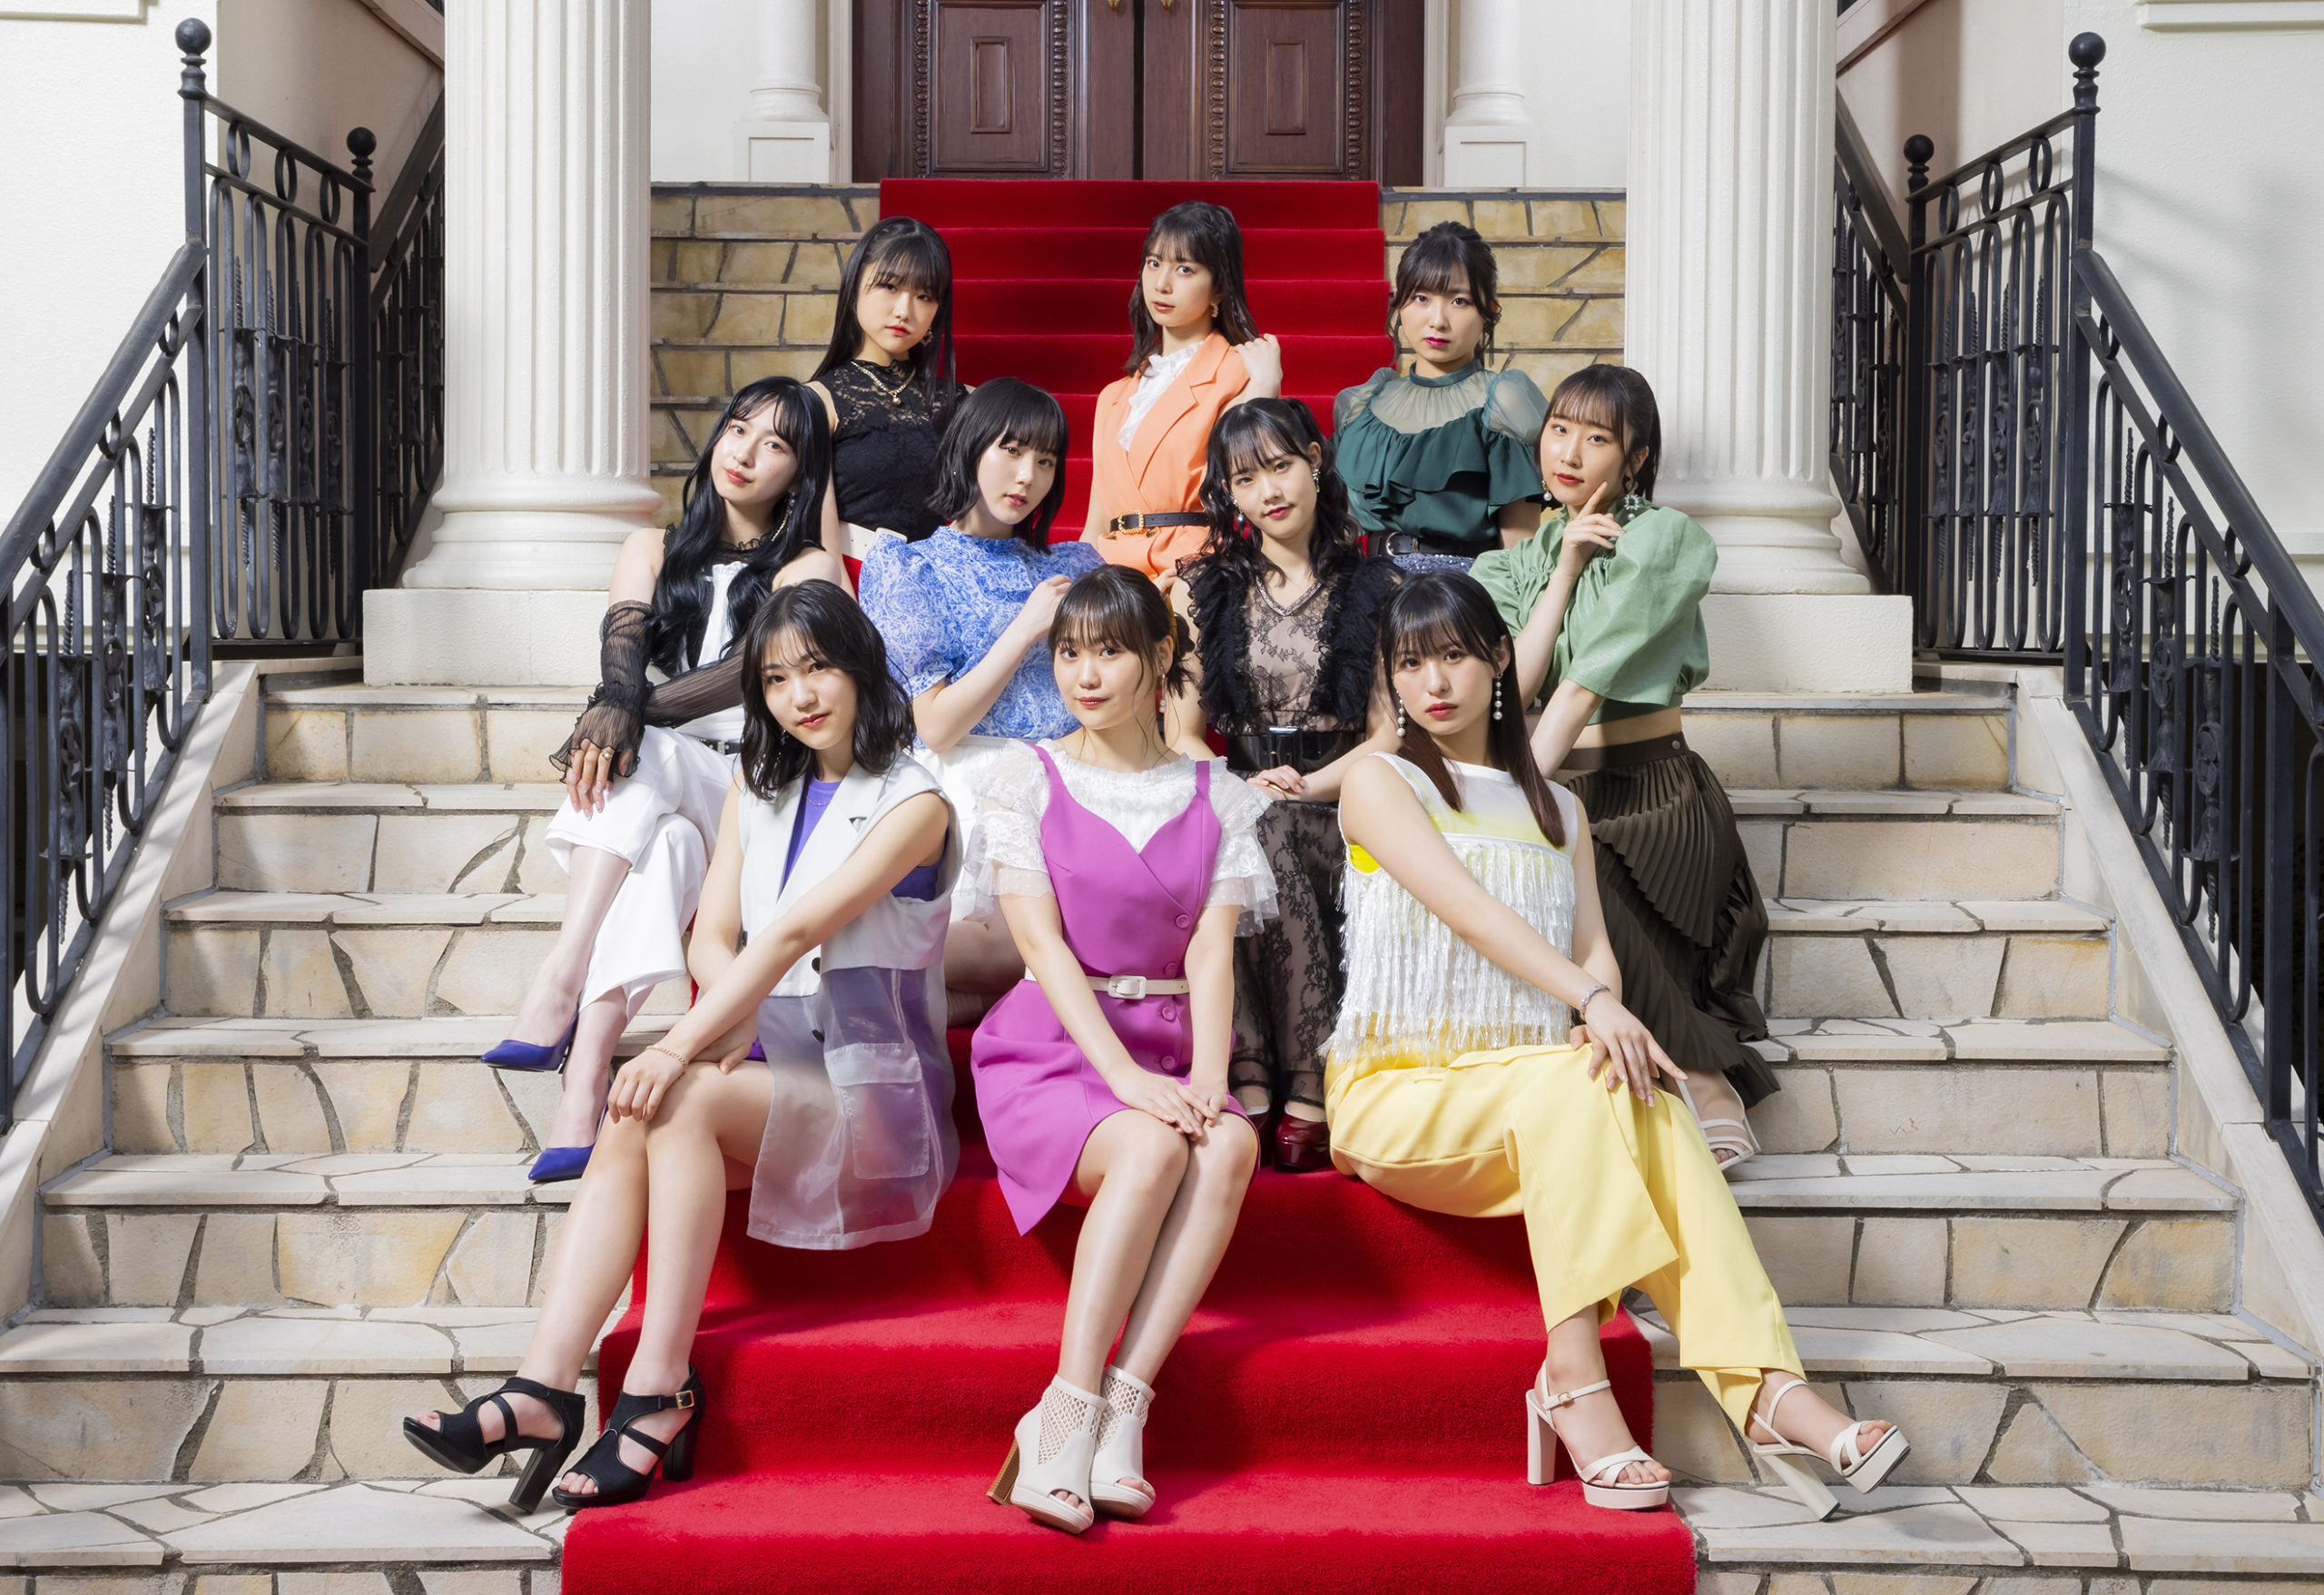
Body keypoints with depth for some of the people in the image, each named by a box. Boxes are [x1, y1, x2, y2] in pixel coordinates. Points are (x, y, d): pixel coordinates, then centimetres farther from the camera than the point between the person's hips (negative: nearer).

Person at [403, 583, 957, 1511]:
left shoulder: (912, 803, -5)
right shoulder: (758, 790, 18)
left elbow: (797, 930, -18)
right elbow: (711, 936, 9)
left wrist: (682, 1048, -26)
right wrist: (734, 1027, -13)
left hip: (875, 1094, -5)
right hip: (771, 1079, 5)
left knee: (680, 1099, -31)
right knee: (634, 1119, -26)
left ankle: (659, 1389, -32)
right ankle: (545, 1388, -37)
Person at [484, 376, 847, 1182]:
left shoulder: (810, 568, 10)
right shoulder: (654, 550, 21)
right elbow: (623, 636, -1)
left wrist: (626, 716, -23)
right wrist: (614, 703, -26)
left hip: (751, 790, -2)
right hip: (656, 805, 3)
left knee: (639, 759, -34)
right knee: (662, 845, -33)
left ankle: (560, 981, -49)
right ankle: (586, 1077, -51)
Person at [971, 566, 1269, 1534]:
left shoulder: (1215, 796, 13)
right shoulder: (1027, 779, 4)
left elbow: (1211, 946, 1)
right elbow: (1042, 942, -7)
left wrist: (1208, 1075, -17)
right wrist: (1125, 1077, -20)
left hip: (1166, 1056, 3)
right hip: (1051, 1048, -3)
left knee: (1232, 1145, -32)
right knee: (1154, 1149, -35)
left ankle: (1122, 1405, -35)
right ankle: (1071, 1414, -35)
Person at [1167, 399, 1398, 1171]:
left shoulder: (1374, 588, 11)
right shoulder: (1202, 592, 16)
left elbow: (1391, 733, 4)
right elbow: (1181, 734, 10)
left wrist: (1306, 786, -13)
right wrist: (1242, 789, -11)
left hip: (1342, 810, -2)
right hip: (1231, 803, 2)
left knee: (1272, 836, -36)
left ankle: (1305, 1099, -35)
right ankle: (1251, 1087, -34)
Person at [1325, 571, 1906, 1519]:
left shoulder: (1556, 809, 22)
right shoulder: (1379, 783, 5)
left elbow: (1595, 947, 9)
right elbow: (1467, 909, -12)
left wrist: (1605, 1014, -16)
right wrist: (1590, 1000, -26)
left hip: (1536, 1091, 4)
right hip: (1400, 1088, -4)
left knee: (1641, 1101, -30)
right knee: (1569, 1087, -34)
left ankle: (1763, 1387, -40)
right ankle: (1575, 1381, -36)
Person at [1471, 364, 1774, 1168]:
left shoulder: (1663, 541, -3)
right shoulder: (1517, 562, 14)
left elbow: (1589, 683, -16)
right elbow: (1515, 687, -2)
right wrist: (1565, 571, -6)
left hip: (1650, 793, -4)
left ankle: (1699, 1080, -19)